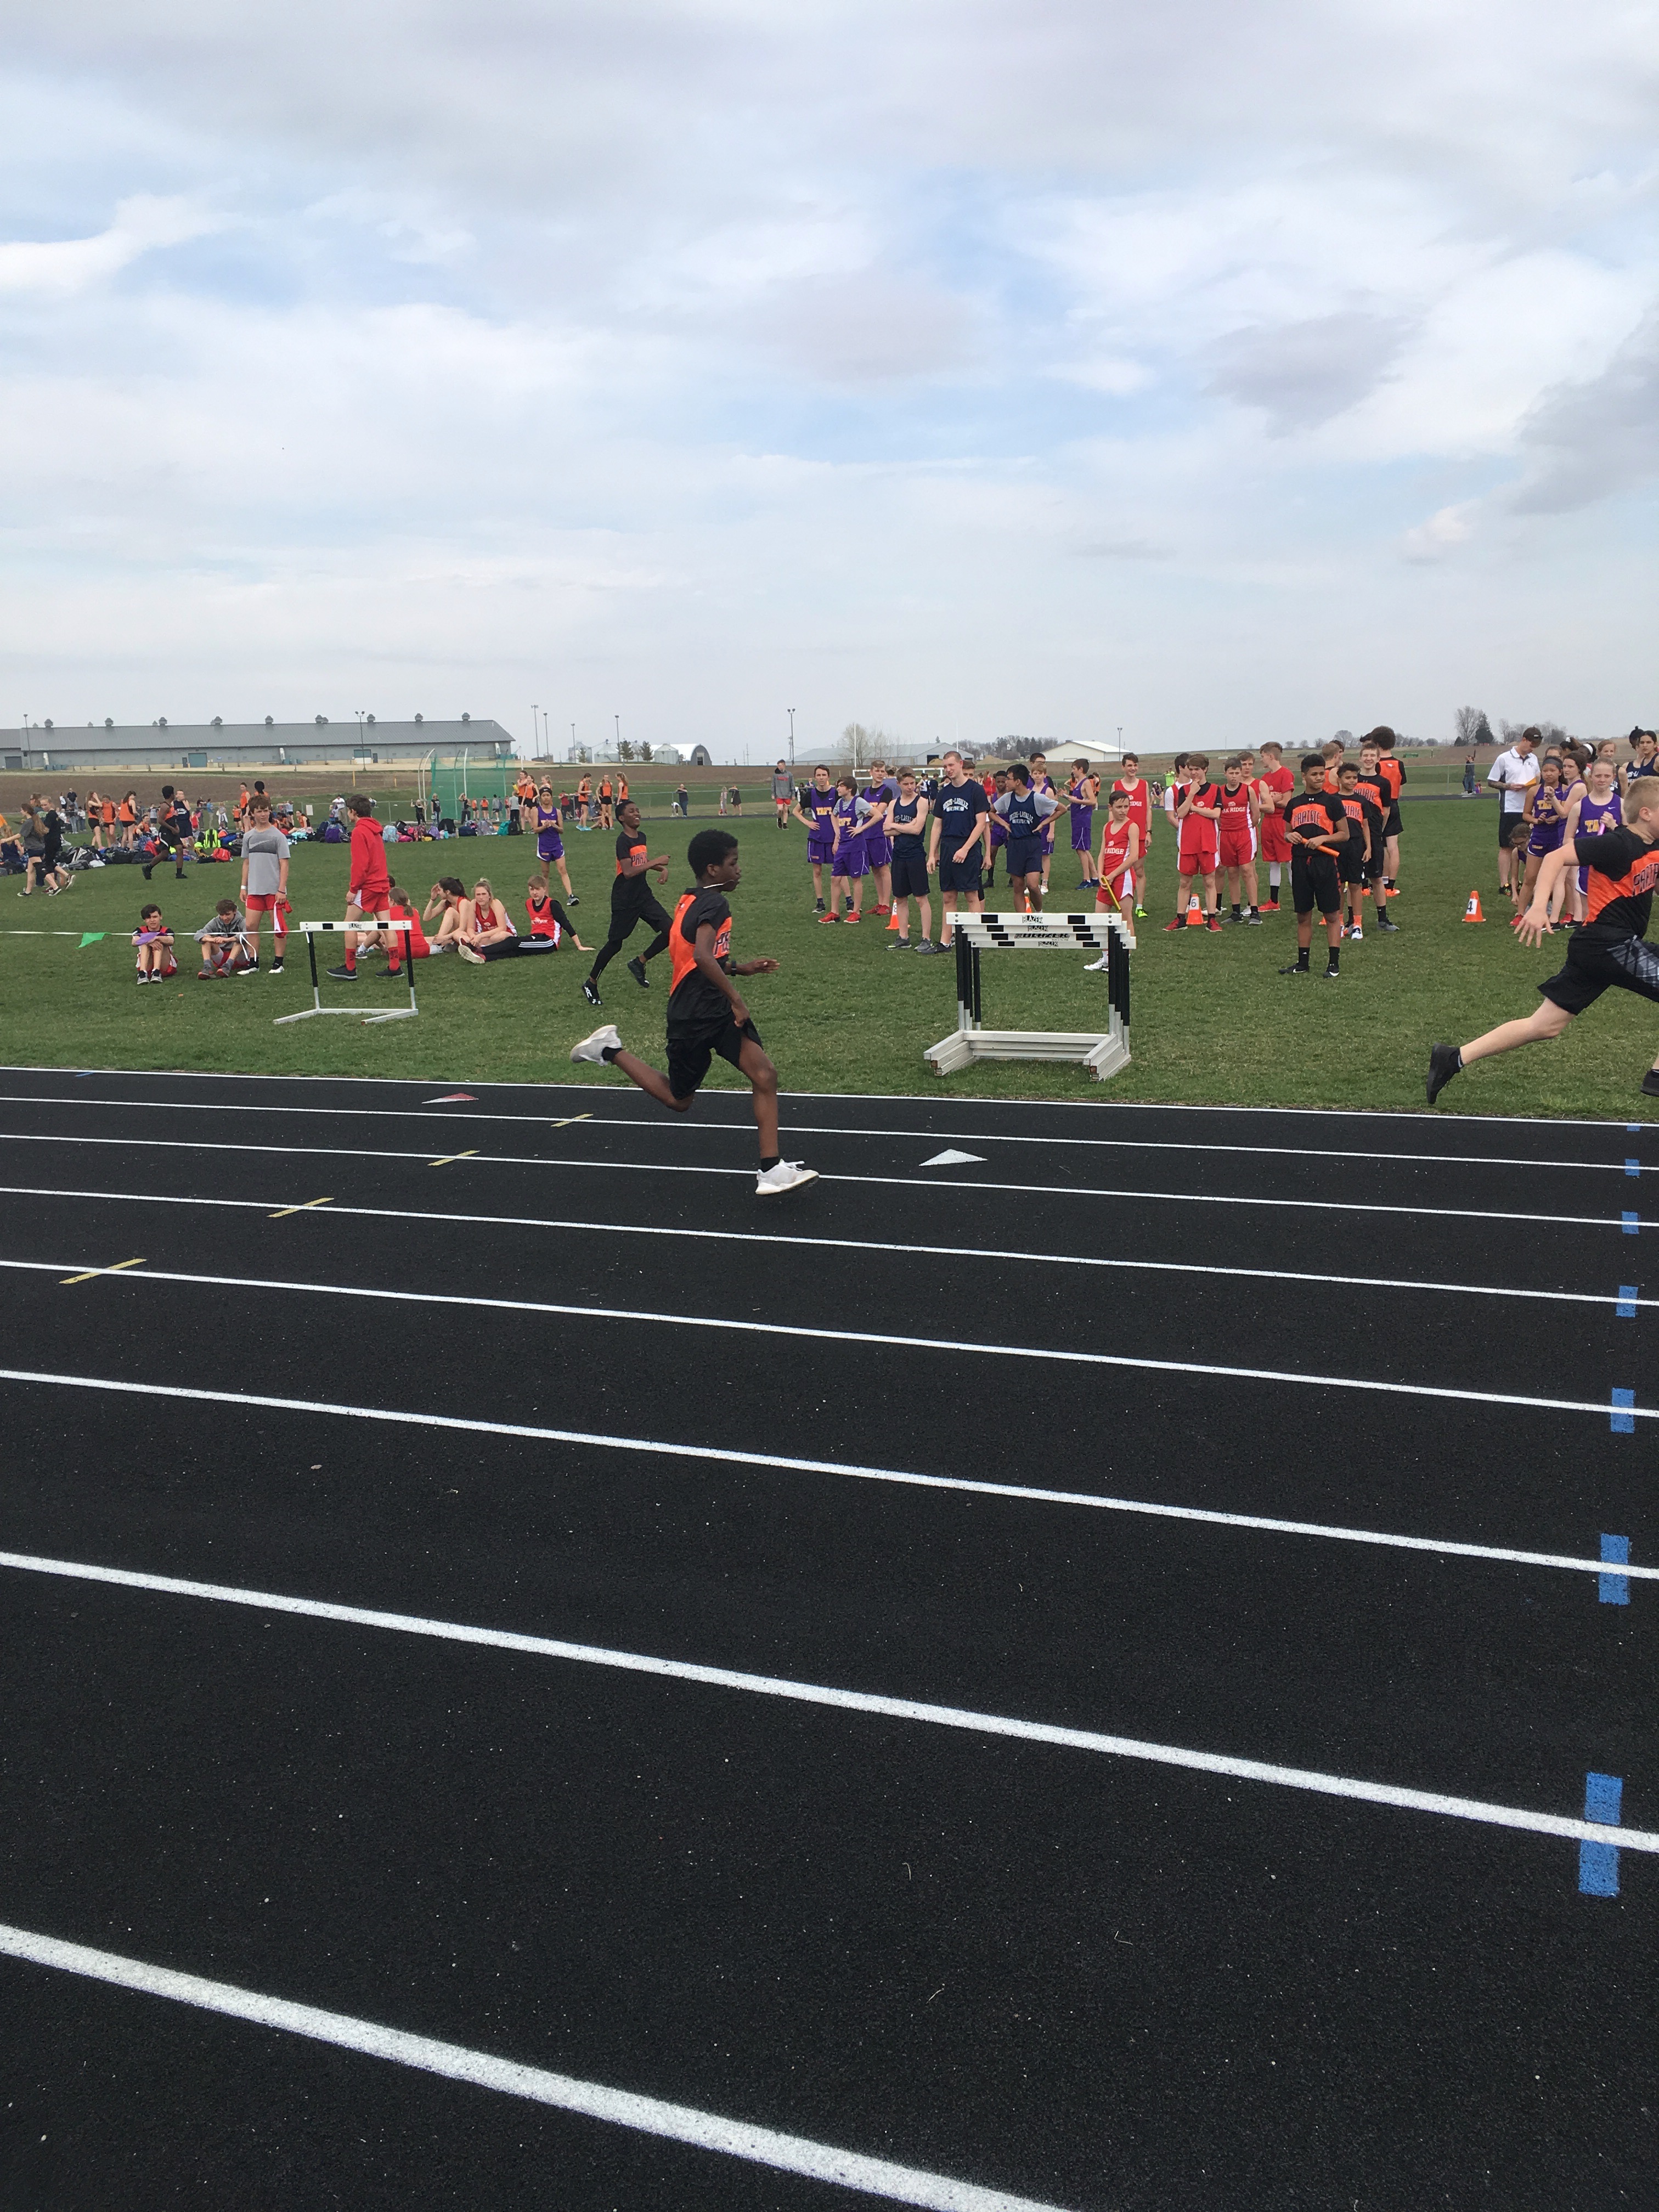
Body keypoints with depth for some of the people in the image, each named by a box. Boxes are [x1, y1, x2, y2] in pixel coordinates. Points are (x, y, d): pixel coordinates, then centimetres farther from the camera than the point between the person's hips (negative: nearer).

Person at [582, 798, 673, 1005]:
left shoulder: (642, 837, 8)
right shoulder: (623, 840, -17)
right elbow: (628, 871, -28)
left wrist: (663, 868, 8)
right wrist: (656, 862, -27)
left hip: (643, 895, 7)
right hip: (624, 900, -7)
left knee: (669, 930, -6)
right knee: (616, 943, 2)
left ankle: (639, 963, 13)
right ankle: (591, 983, 20)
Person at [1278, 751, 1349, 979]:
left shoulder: (1332, 802, 0)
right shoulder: (1294, 804, 11)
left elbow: (1344, 834, 0)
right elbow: (1287, 834, 20)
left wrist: (1322, 839, -14)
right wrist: (1290, 836, -3)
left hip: (1325, 862, -4)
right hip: (1300, 864, 4)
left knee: (1332, 915, -2)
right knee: (1303, 915, 10)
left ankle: (1334, 963, 1)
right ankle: (1302, 962, 18)